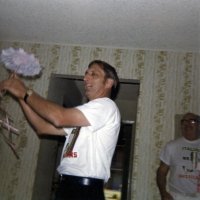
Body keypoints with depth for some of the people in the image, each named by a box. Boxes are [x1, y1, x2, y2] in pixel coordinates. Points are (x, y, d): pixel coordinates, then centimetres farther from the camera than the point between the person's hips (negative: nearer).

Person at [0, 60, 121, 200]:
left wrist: (26, 92, -8)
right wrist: (20, 95, 7)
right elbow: (43, 127, 15)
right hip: (66, 187, 8)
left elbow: (59, 118, -19)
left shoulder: (106, 105, -8)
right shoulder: (80, 118, 22)